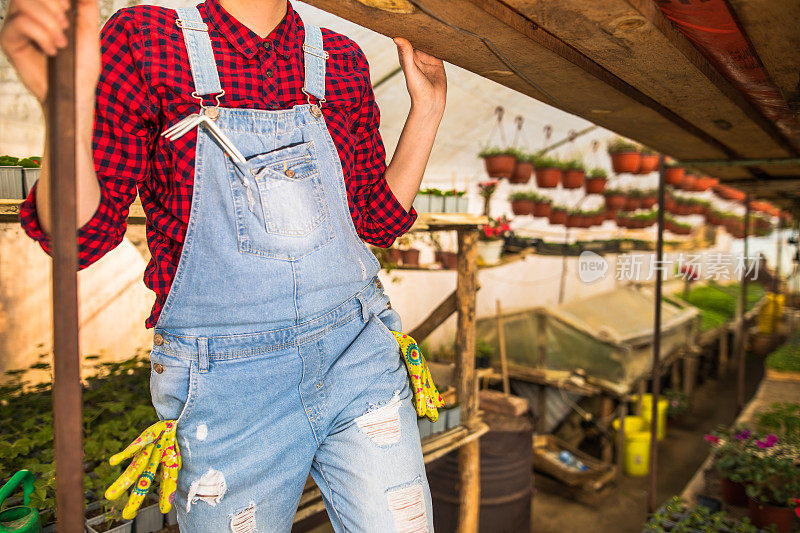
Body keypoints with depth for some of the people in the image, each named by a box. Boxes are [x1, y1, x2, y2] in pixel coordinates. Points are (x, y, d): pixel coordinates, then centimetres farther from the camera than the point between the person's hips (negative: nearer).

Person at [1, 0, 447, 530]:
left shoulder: (341, 60, 5)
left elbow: (379, 223, 9)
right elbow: (83, 235, -8)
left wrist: (427, 109, 2)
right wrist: (67, 106, -25)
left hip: (359, 353, 3)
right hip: (230, 387, -2)